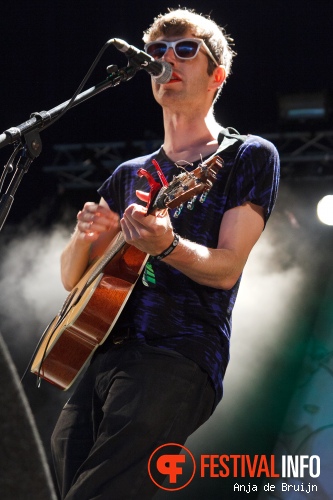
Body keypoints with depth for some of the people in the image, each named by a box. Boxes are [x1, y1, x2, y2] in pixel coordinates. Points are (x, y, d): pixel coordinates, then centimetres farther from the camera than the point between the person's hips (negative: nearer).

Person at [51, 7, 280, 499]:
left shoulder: (250, 156, 7)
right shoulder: (130, 175, 23)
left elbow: (226, 269, -4)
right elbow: (71, 278, 22)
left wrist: (166, 246, -24)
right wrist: (85, 237, -1)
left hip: (182, 353, -6)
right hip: (106, 347, 6)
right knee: (67, 446, -18)